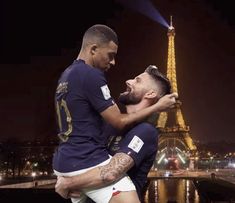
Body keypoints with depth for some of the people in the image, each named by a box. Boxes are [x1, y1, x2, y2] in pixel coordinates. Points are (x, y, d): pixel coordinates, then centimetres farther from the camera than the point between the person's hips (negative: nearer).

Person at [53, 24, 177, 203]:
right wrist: (157, 107, -3)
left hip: (64, 163, 10)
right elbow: (120, 122, -11)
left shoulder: (66, 76, 15)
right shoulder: (91, 75, -14)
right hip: (88, 163, -10)